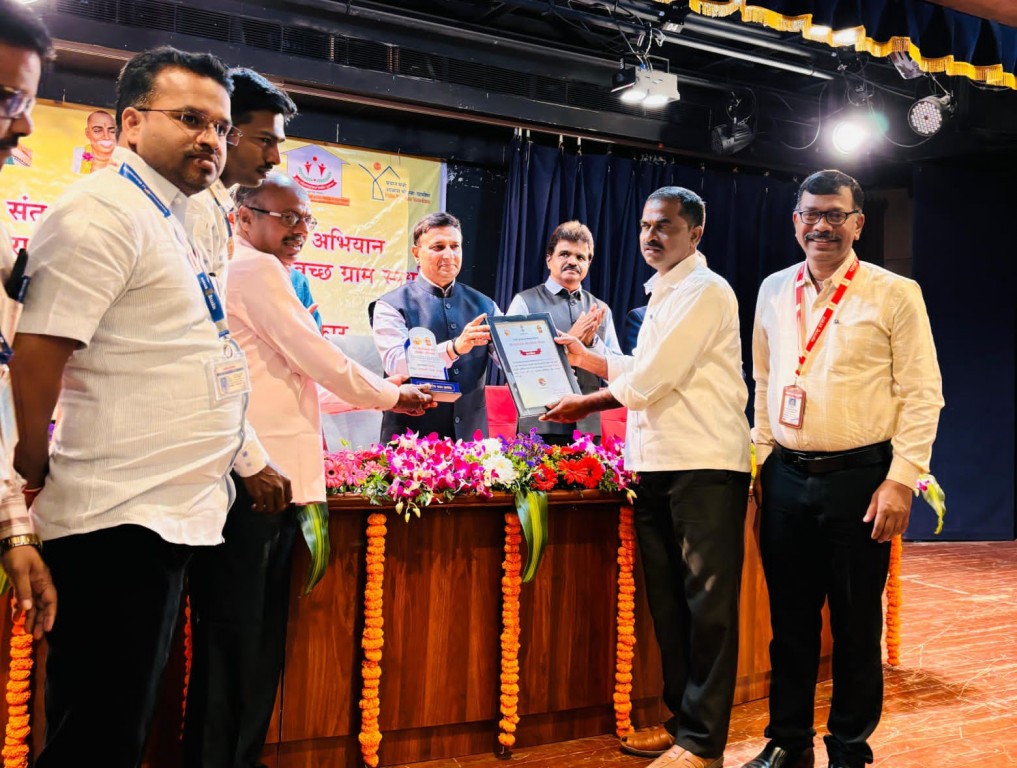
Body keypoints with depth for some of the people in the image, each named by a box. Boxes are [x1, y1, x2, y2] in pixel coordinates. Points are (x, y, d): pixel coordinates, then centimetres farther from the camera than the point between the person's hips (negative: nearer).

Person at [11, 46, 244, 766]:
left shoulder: (165, 217, 17)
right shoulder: (103, 212, -13)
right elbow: (36, 357, -20)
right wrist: (36, 478, -8)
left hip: (166, 514, 9)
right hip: (121, 521, -9)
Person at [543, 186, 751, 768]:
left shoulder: (705, 291, -8)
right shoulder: (663, 295, 21)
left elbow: (651, 380, -14)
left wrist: (584, 405, -4)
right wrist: (585, 358, 24)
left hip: (705, 466, -9)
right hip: (657, 468, 9)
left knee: (707, 604, -3)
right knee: (668, 599, 12)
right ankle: (681, 720, 23)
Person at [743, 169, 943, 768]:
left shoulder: (895, 294, -4)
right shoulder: (774, 291, 9)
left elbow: (922, 394, -7)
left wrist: (901, 480, -13)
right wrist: (763, 461, 12)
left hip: (859, 477, -4)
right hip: (786, 476, 4)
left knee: (856, 623, 8)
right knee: (790, 619, 13)